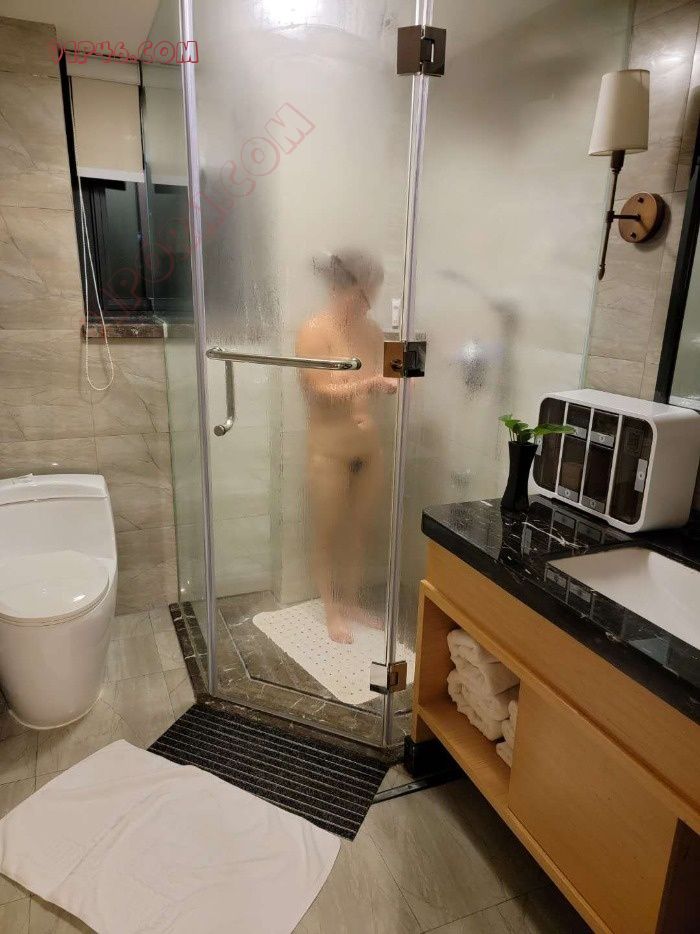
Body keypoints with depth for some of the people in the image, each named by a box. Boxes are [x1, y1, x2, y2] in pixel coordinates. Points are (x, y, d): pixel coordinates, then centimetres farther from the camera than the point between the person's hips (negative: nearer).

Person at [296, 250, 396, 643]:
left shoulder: (372, 330, 4)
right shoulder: (314, 331, -13)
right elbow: (321, 391, -19)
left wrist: (397, 380, -10)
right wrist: (371, 384, -29)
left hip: (370, 447, 6)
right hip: (330, 451, -5)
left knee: (360, 532, 16)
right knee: (328, 535, 9)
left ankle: (353, 602, 34)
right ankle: (333, 610, 27)